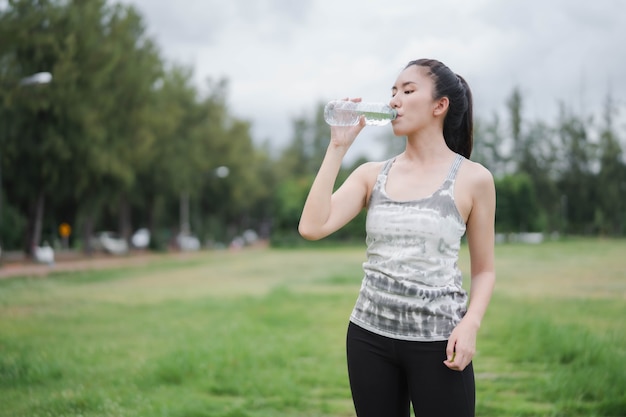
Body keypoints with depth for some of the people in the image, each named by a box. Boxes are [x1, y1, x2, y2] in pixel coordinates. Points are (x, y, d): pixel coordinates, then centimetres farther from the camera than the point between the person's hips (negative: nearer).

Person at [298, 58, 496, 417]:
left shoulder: (473, 179, -2)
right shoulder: (372, 175, 6)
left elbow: (484, 269, 3)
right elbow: (312, 227, -8)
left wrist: (470, 324, -15)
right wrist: (338, 146, -5)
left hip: (437, 342, -3)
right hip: (370, 336, 3)